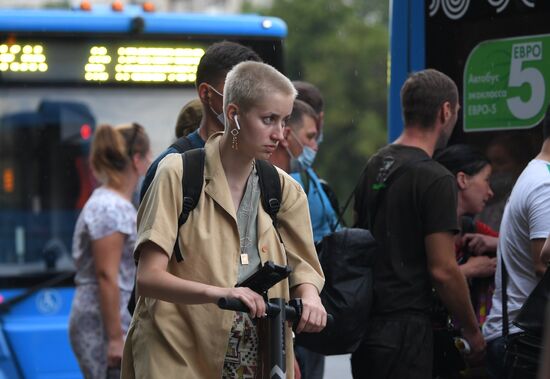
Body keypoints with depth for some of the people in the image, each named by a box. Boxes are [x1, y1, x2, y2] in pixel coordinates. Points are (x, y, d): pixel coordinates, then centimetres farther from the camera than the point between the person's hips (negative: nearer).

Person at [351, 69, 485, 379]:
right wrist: (473, 331, -4)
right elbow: (442, 270, -16)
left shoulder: (374, 166, 13)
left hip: (363, 325, 9)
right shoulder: (435, 179, -14)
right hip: (404, 328, -9)